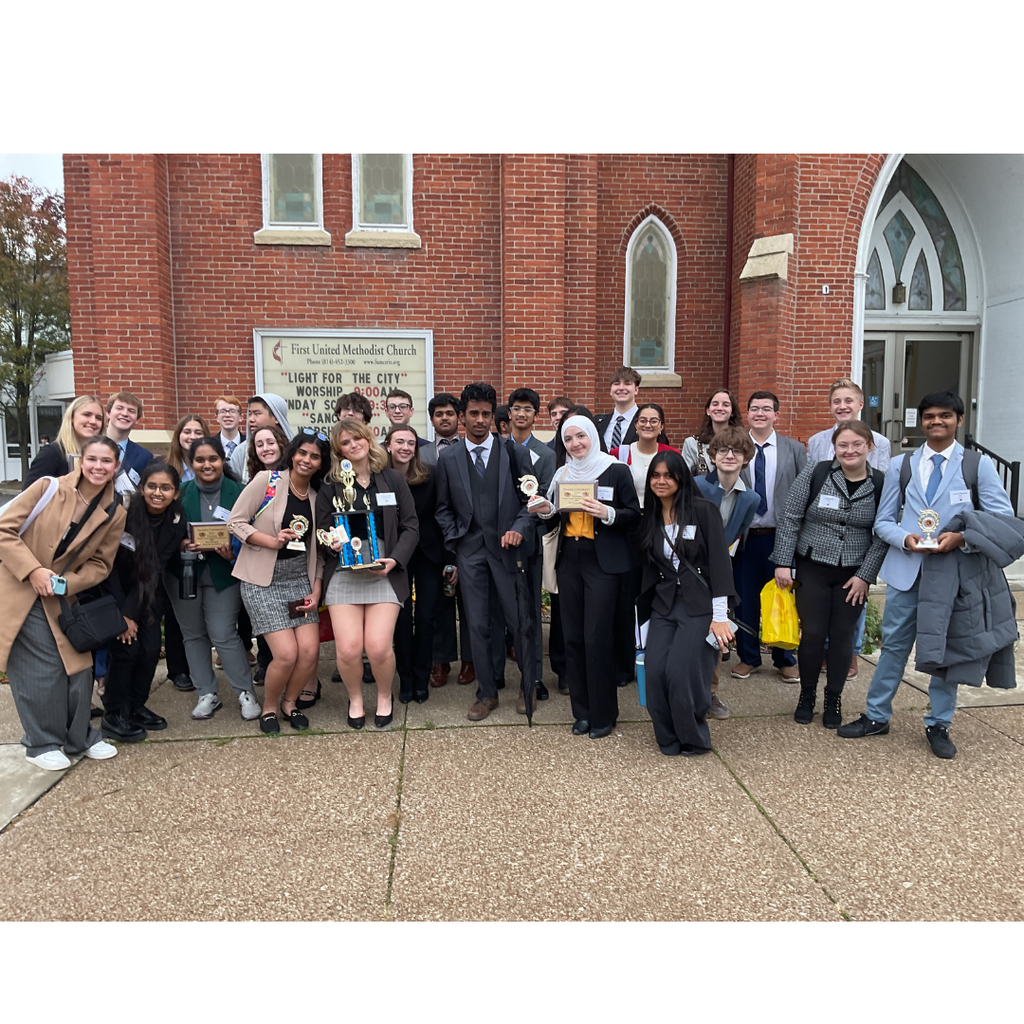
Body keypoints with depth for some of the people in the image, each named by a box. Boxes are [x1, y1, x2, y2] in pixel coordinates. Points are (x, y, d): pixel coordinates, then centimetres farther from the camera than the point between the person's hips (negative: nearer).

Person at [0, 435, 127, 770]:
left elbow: (100, 564, 3)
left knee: (78, 665, 4)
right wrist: (33, 571, -20)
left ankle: (80, 737, 26)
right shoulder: (48, 487, -11)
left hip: (61, 598, 4)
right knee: (42, 669, -4)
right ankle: (42, 744, 16)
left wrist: (67, 583, -15)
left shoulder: (115, 513, -2)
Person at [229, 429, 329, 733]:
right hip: (263, 580, -4)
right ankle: (268, 708, 18)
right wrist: (273, 541, -19)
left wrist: (316, 591, 2)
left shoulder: (318, 496, 7)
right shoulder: (266, 480, -7)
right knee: (287, 653, -11)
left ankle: (290, 703, 23)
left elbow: (318, 548, 10)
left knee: (310, 650, -6)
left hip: (300, 579, 4)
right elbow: (235, 521, -7)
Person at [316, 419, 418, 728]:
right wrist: (332, 543, -14)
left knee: (379, 647, -12)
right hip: (343, 574, 1)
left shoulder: (393, 479, 7)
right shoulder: (331, 486, 7)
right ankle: (355, 699, 22)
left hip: (385, 574, 0)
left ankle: (385, 696, 20)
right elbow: (321, 531, 9)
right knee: (348, 649, -9)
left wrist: (395, 559, -9)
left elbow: (410, 526, 5)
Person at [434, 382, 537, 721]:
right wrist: (454, 543, 3)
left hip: (508, 547, -2)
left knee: (521, 620, 1)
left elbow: (531, 499, 3)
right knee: (477, 624, 6)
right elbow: (444, 508, 13)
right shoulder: (448, 458, 6)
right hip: (470, 550, 2)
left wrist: (519, 529, -13)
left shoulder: (515, 452, 1)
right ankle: (487, 693, 19)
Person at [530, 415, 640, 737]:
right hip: (569, 560, 5)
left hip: (603, 562, -5)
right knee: (572, 636, 7)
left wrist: (607, 513, -20)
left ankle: (603, 714, 10)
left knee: (596, 638, -6)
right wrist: (547, 510, -3)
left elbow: (634, 515, -3)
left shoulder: (616, 471, -2)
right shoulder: (562, 473, 12)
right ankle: (582, 711, 20)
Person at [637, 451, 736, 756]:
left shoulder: (703, 510, -7)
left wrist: (720, 616, -13)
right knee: (655, 670, -9)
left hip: (700, 605, -5)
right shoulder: (650, 519, 9)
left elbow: (719, 562, -10)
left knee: (683, 672, -14)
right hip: (664, 605, 5)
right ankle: (669, 739, 11)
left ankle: (694, 740, 10)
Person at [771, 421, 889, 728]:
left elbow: (882, 536, 0)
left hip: (854, 574, 1)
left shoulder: (881, 484, -3)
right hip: (812, 568, -1)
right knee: (812, 633, 2)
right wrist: (783, 563, -9)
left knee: (842, 636, 7)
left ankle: (833, 700, 25)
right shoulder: (814, 472, -8)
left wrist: (865, 575, -6)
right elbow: (790, 518, -6)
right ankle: (806, 696, 23)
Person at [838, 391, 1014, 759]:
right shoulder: (900, 465, 8)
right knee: (894, 644, 9)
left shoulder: (978, 465, 3)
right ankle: (876, 717, 22)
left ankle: (938, 725, 25)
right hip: (906, 570, 1)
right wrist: (905, 538, -14)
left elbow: (1003, 517, -3)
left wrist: (962, 536, -19)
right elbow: (883, 522, 8)